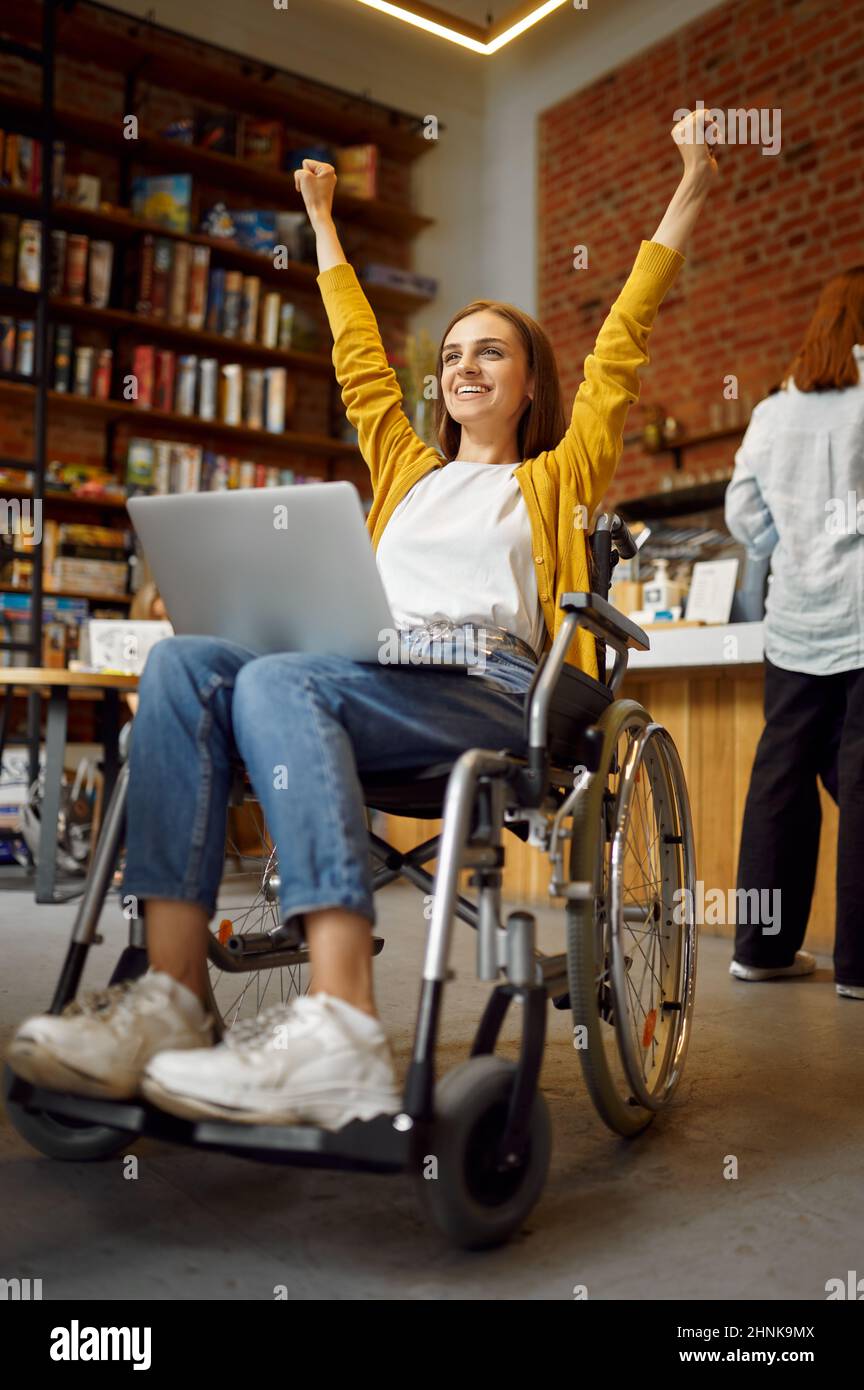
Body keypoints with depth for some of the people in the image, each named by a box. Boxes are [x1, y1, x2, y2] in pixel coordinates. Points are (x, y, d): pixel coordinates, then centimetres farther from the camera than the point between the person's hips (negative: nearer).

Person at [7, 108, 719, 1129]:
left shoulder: (554, 478, 21)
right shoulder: (407, 469, 33)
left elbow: (621, 348, 17)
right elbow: (360, 360, 41)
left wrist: (690, 192, 20)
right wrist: (324, 226, 50)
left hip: (486, 689, -4)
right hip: (374, 676, 5)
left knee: (275, 681, -34)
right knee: (181, 662, -24)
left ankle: (339, 1035, -45)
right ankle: (171, 998, -37)